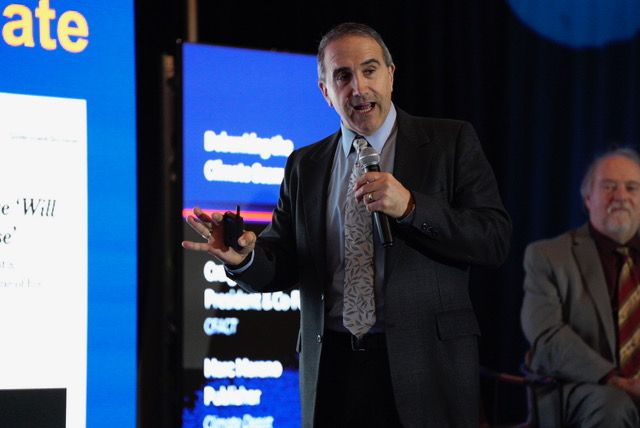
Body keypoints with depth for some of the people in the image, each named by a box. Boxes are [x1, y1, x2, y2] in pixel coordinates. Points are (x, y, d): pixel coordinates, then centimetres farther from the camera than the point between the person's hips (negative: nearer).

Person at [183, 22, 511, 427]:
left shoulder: (451, 142, 1)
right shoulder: (304, 166, 12)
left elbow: (496, 240, -7)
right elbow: (281, 267, 7)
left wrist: (410, 207, -20)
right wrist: (243, 255, -15)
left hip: (423, 364, -3)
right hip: (332, 369, 3)